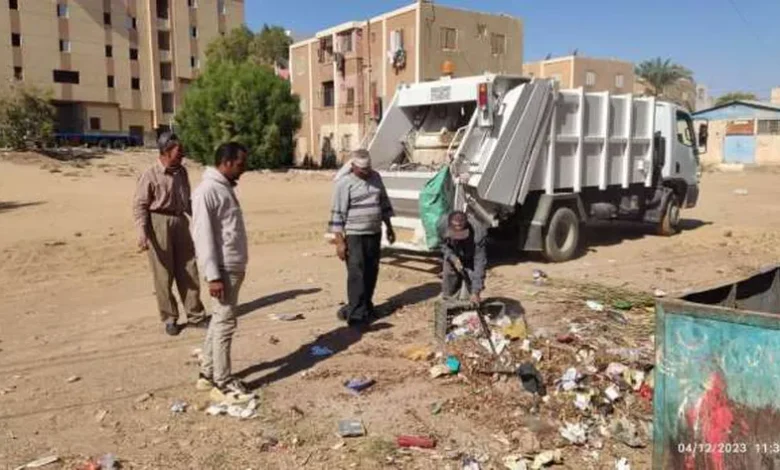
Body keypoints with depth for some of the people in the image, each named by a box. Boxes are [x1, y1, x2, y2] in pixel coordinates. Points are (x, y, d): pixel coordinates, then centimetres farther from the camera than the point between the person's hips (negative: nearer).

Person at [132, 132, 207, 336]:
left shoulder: (181, 172, 8)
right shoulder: (150, 175, -11)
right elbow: (139, 205, -11)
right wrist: (142, 232, -21)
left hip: (180, 222, 6)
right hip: (159, 223, -6)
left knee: (189, 272, 9)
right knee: (163, 275, 4)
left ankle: (196, 315, 20)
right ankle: (169, 318, 18)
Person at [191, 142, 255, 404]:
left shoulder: (225, 188, 14)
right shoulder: (207, 191, -15)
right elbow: (203, 235, -20)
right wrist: (213, 275, -22)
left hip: (233, 267, 10)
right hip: (223, 269, -10)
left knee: (220, 320, 15)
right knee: (225, 323, -4)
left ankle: (208, 374, 26)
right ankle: (223, 384, 5)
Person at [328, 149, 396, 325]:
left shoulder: (375, 177, 8)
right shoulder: (344, 183, -10)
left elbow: (384, 203, 18)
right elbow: (338, 213, -12)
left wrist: (389, 228, 18)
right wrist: (339, 241, -16)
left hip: (374, 233, 6)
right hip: (353, 235, -6)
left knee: (371, 272, 11)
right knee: (356, 273, -10)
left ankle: (366, 306, 24)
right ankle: (356, 312, -9)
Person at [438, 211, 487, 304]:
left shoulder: (479, 234, -39)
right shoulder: (443, 224, -31)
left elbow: (479, 264, -35)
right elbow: (443, 245, -9)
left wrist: (476, 292, -37)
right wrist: (453, 258, -28)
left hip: (471, 260, -3)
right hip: (453, 257, 3)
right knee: (448, 294, 3)